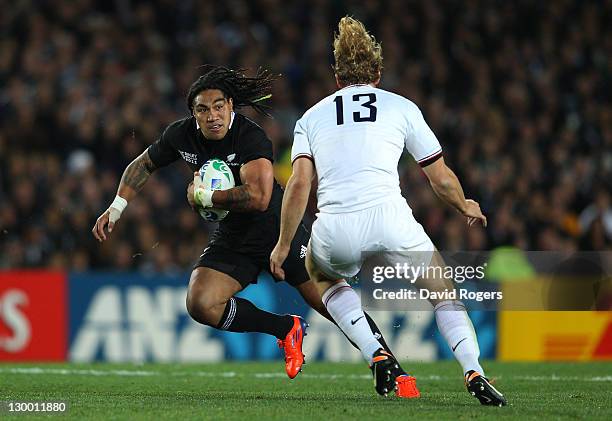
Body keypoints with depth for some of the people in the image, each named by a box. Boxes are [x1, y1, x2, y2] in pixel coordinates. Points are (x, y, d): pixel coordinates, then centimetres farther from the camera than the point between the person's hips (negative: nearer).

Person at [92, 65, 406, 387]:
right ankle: (287, 330, -2)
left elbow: (258, 198, -38)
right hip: (232, 239, 5)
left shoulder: (251, 137, -24)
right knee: (200, 304, -19)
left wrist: (202, 196, -26)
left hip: (280, 231, -5)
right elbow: (143, 165, 14)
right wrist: (117, 207, 3)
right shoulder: (181, 135, -6)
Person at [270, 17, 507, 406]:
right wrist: (466, 206, 38)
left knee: (320, 272, 35)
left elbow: (299, 184, 4)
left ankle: (376, 355, 15)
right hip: (389, 219, -1)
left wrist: (284, 245, 11)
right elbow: (442, 178, 18)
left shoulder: (312, 116, 18)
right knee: (444, 290, 21)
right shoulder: (401, 107, 16)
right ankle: (474, 372, -2)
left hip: (336, 230, 1)